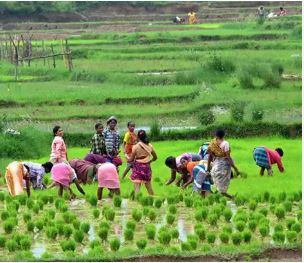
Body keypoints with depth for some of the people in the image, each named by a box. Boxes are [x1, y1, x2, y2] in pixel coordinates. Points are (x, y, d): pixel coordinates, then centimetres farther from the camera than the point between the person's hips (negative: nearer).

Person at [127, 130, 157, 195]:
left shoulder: (135, 147, -11)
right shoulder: (149, 146, 1)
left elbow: (131, 159, -4)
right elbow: (155, 157, 11)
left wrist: (127, 157, 15)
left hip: (138, 168, -4)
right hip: (147, 167, 4)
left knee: (137, 187, -5)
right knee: (149, 186, 18)